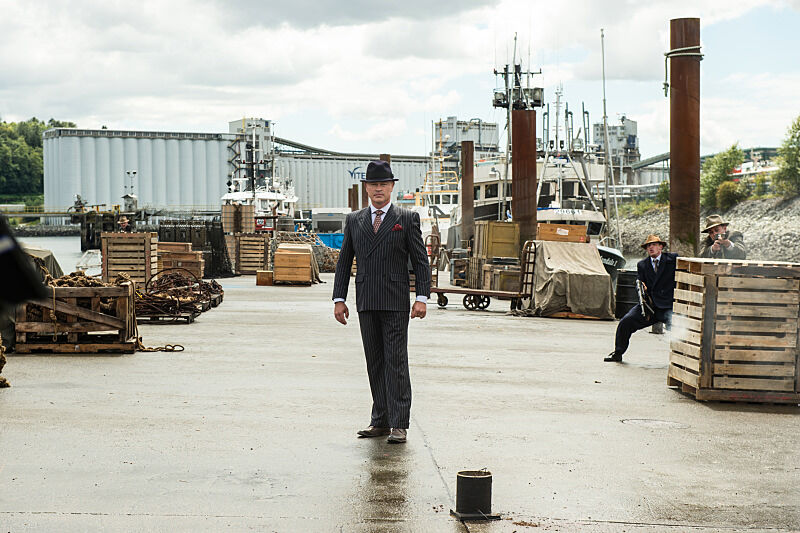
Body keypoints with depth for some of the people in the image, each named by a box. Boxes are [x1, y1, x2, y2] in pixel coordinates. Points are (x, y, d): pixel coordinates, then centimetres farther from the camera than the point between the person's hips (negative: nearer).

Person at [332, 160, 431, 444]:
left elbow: (420, 260, 1)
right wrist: (339, 299, 6)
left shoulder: (407, 219, 3)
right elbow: (344, 261, 13)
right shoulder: (354, 220, 12)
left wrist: (422, 298, -8)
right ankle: (380, 421, 14)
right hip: (366, 303, 4)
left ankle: (399, 424, -5)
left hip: (396, 301, -4)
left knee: (396, 362, -6)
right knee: (375, 362, 8)